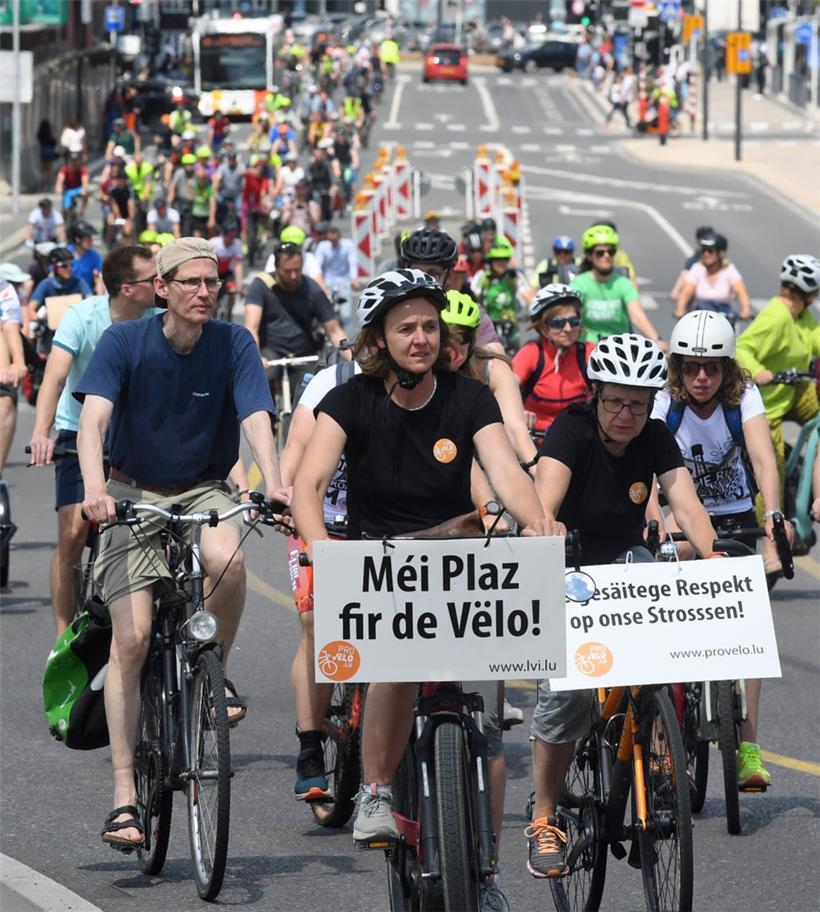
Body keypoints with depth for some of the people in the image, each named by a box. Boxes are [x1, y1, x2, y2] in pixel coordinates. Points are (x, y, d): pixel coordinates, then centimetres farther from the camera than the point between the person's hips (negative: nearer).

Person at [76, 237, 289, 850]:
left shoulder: (233, 345, -7)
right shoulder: (124, 342, -10)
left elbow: (256, 418, -18)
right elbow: (94, 417, -22)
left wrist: (274, 483, -37)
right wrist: (94, 485, -40)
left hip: (203, 493, 1)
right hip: (133, 494, -1)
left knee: (227, 560, -35)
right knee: (132, 637, -13)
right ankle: (125, 796, -9)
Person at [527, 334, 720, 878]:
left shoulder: (656, 440, -11)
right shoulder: (572, 431, -22)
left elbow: (686, 504, -24)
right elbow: (544, 498, -38)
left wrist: (714, 556, -44)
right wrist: (547, 527, -61)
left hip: (625, 559, 4)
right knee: (565, 690, -20)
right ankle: (544, 819, -4)